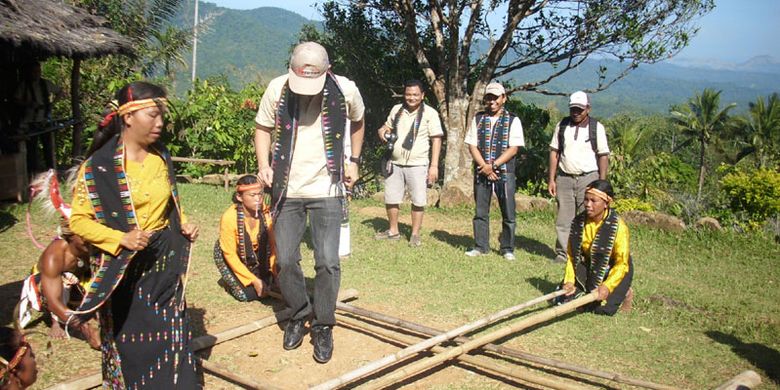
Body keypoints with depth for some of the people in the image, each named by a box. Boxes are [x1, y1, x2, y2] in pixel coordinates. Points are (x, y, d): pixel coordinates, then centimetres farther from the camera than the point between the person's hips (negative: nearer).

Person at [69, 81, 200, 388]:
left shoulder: (161, 157, 4)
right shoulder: (99, 165, -13)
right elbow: (78, 221, -11)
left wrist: (184, 225, 0)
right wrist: (121, 239, -24)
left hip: (165, 262, 5)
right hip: (124, 268, -4)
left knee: (172, 337, 8)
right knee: (131, 344, 8)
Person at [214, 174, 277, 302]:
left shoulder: (267, 213, -26)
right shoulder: (229, 217, -32)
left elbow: (273, 244, -15)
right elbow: (230, 255, -22)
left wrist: (275, 272, -20)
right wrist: (254, 280, -21)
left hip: (257, 255, 3)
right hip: (230, 257, -3)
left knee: (267, 289, -7)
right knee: (248, 294, -11)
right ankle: (229, 280, 19)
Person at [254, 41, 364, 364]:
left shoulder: (346, 91, -9)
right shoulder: (277, 88, -10)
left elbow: (357, 122, 13)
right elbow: (263, 127, 4)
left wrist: (353, 161, 9)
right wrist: (263, 164, -11)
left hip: (327, 190, -1)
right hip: (286, 190, 1)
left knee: (327, 262, -2)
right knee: (285, 261, 5)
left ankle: (323, 326, 16)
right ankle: (297, 316, 28)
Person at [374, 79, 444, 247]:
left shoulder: (430, 113, -6)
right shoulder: (396, 109, 7)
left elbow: (436, 140, -7)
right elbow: (388, 126, 23)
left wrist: (434, 166, -14)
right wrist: (382, 130, -2)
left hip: (417, 165, -4)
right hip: (395, 164, 4)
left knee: (418, 201, 0)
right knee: (390, 199, 10)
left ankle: (415, 234, 13)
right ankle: (393, 231, 26)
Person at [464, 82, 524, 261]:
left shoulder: (513, 121, 2)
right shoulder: (478, 119, 10)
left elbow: (513, 149, -6)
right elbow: (472, 146, 4)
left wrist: (493, 165, -14)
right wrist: (484, 166, -10)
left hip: (504, 173, -2)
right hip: (481, 171, 2)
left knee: (508, 213, 0)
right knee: (480, 212, 7)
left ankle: (507, 249, 11)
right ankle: (480, 246, 16)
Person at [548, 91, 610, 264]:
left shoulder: (597, 127, 0)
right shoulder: (562, 126, 7)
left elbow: (603, 156, 0)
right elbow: (554, 152, 8)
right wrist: (551, 179, 3)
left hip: (588, 178, -2)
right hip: (564, 178, 2)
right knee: (563, 219, 4)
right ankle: (562, 254, 12)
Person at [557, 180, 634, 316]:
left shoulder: (618, 226, -23)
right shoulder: (578, 222, -11)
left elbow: (622, 263, -23)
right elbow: (571, 254, -4)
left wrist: (607, 286, -35)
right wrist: (569, 281, -17)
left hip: (613, 270, -4)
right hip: (589, 268, 4)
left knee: (602, 308, -18)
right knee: (566, 299, -9)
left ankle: (624, 293, 14)